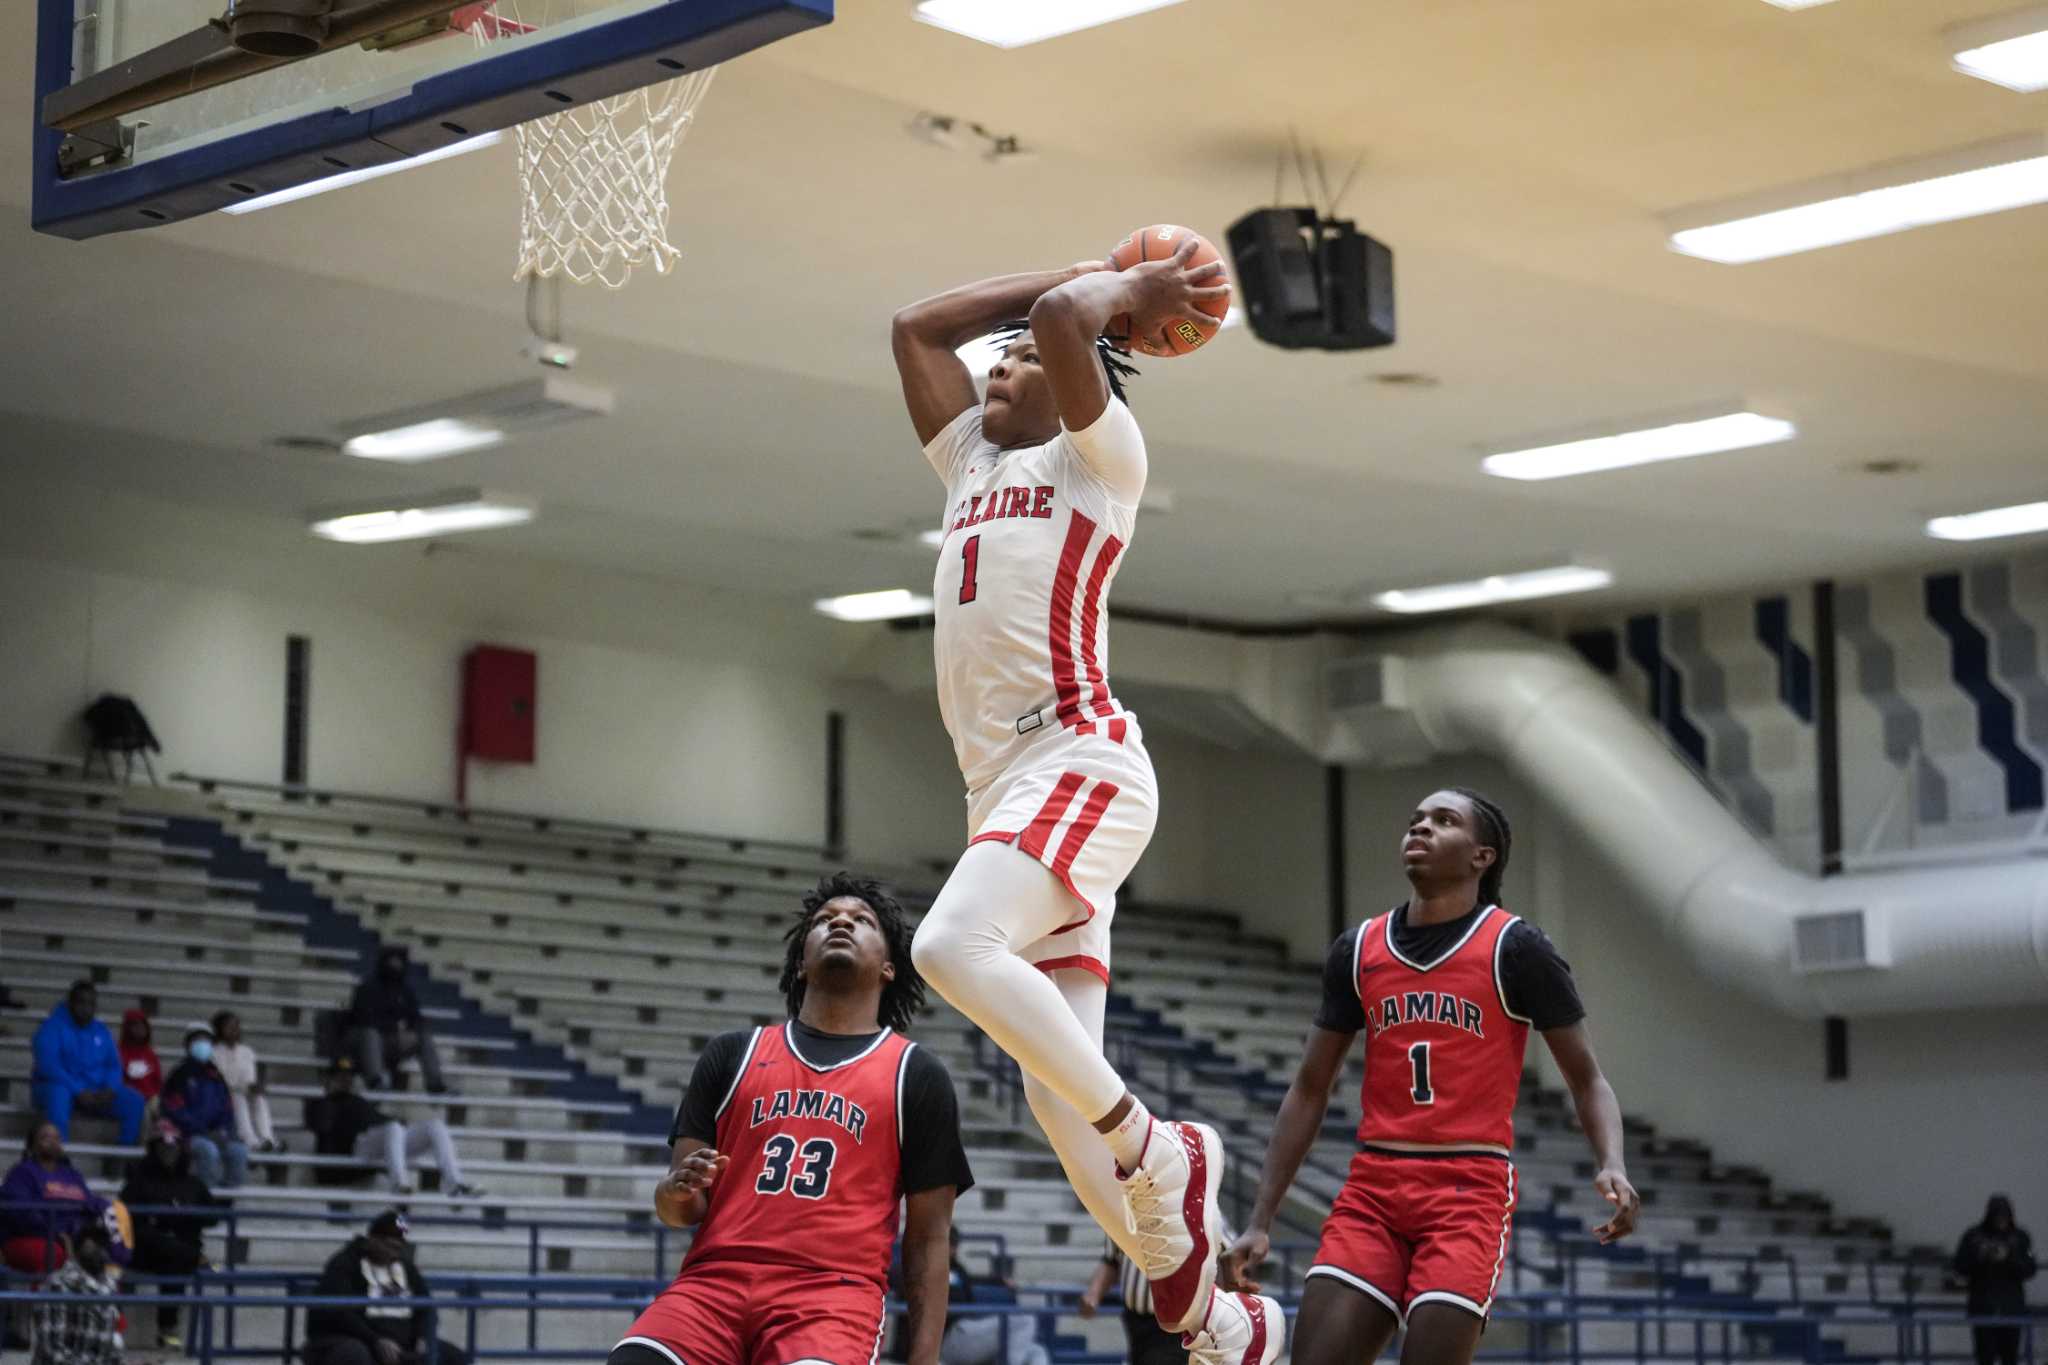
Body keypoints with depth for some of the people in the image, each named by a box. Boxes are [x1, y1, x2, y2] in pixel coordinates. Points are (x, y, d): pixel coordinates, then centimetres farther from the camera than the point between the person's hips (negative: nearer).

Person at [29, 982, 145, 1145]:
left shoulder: (101, 1032, 11)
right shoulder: (53, 1027, -8)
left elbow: (114, 1065, 7)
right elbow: (48, 1066, -20)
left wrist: (109, 1090, -15)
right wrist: (79, 1092, -28)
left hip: (96, 1092, 5)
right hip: (57, 1086, -5)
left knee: (135, 1102, -16)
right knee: (59, 1094, -41)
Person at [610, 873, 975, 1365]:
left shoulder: (917, 1075, 14)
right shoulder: (732, 1054, 19)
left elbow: (928, 1238, 11)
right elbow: (680, 1210, 17)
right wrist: (679, 1191, -7)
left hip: (834, 1291, -2)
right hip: (714, 1280, 2)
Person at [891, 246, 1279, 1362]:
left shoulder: (1097, 453, 3)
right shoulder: (976, 463, 25)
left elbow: (1061, 317, -13)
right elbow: (917, 327, 28)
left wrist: (1128, 291, 7)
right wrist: (1092, 272, 27)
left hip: (1079, 763, -8)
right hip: (1003, 786, 8)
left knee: (952, 945, -32)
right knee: (1053, 1086, 0)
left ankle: (1155, 1148, -19)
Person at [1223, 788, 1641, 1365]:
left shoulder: (1515, 948, -1)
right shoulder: (1357, 949, 11)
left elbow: (1586, 1081, 1)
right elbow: (1310, 1091, 15)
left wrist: (1611, 1165, -20)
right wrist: (1260, 1222, 8)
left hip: (1470, 1191, -4)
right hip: (1373, 1188, 4)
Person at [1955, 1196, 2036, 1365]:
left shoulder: (2020, 1237, 2)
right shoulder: (1974, 1236, 0)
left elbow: (2029, 1270, -3)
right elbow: (1960, 1267, -1)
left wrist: (2009, 1258, -19)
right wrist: (1979, 1256, -19)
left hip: (2012, 1308, 1)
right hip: (1983, 1306, -1)